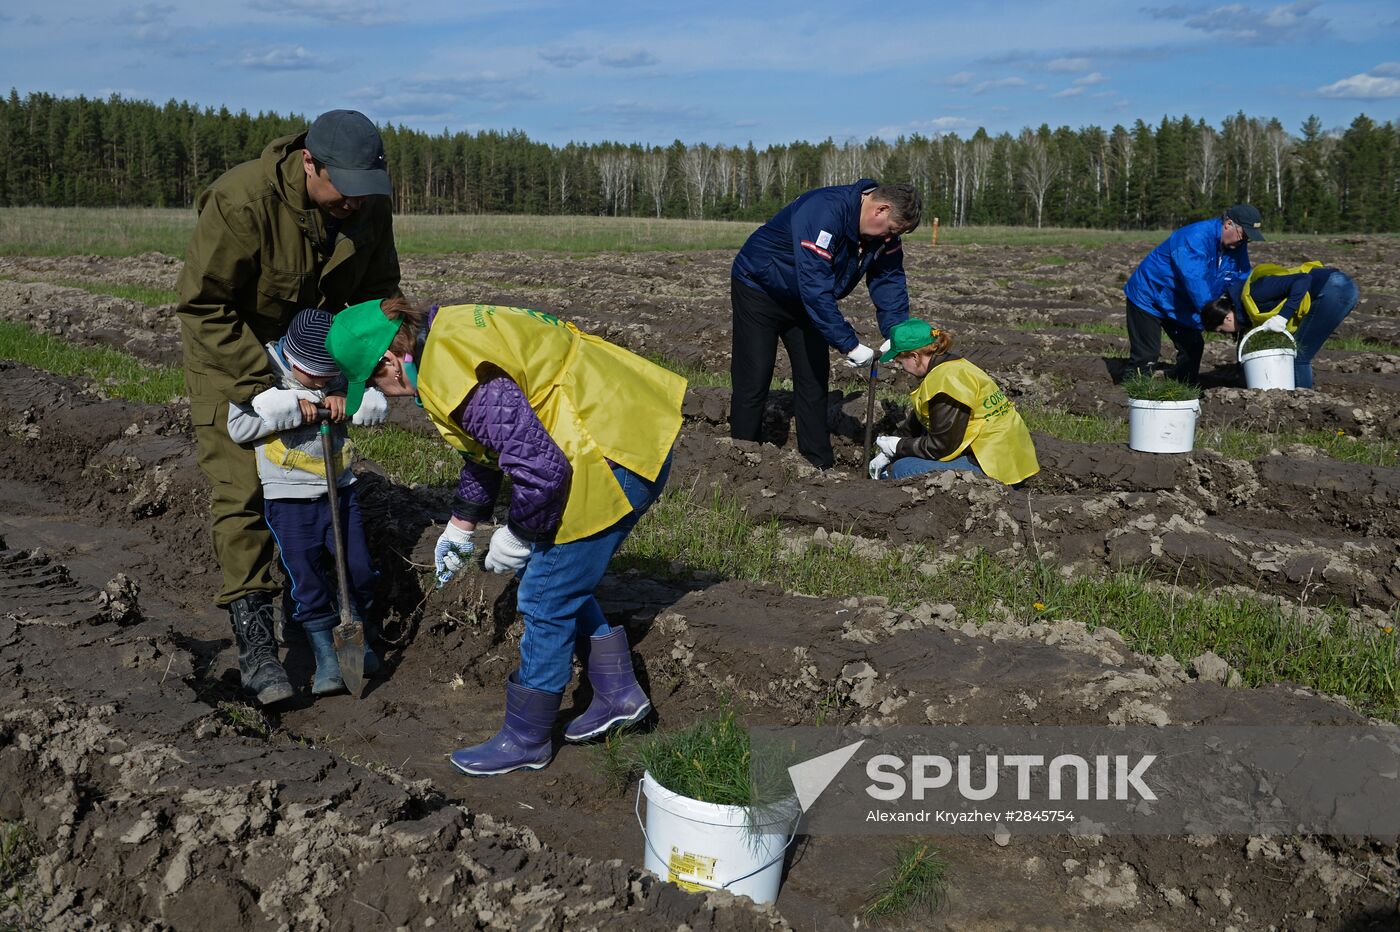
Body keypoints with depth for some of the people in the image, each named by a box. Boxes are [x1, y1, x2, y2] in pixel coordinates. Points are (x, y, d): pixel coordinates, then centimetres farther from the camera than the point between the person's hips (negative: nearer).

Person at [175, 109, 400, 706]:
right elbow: (201, 305, -29)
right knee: (241, 490, -12)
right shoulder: (241, 202, -34)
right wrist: (258, 386, -34)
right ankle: (253, 638, -9)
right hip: (227, 351, -5)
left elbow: (378, 294, -7)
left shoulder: (368, 205, -16)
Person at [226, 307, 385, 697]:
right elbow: (238, 428, -15)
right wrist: (289, 410, -22)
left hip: (339, 487, 3)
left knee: (359, 569, 5)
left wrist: (345, 401, -12)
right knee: (307, 579, -1)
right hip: (288, 497, -3)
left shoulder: (339, 373, -1)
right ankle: (325, 655, 13)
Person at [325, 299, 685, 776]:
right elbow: (485, 444, 23)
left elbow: (542, 468, -27)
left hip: (614, 461, -10)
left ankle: (525, 740, 17)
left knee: (546, 598, 2)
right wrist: (460, 526, 28)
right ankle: (618, 693, 31)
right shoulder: (446, 336, 9)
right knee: (563, 583, 21)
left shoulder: (459, 380, -25)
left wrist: (516, 538, -9)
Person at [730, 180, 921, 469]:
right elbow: (816, 289, -41)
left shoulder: (883, 233, -10)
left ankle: (820, 465, 13)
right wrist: (850, 345, -40)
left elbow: (889, 280, -4)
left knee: (814, 378, 7)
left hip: (803, 302, 8)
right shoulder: (824, 213, -37)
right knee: (754, 380, -8)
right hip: (758, 290, -8)